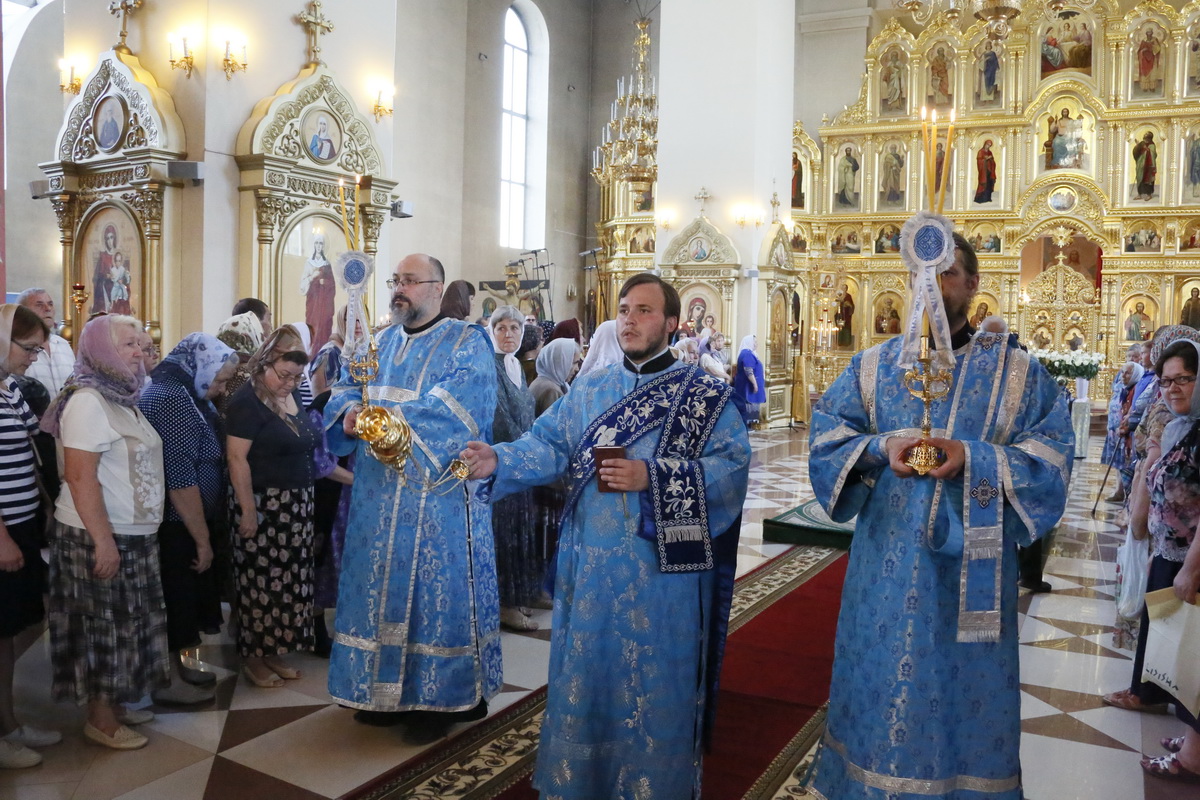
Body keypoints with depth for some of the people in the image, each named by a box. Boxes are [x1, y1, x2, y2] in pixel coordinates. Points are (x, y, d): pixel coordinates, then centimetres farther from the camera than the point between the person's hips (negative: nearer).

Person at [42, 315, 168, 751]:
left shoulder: (122, 398, 11)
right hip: (100, 536, -9)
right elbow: (80, 478, -23)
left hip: (133, 533, 9)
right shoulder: (88, 401, -17)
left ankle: (115, 702, 29)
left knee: (125, 623, 16)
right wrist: (104, 542, -24)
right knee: (104, 625, 2)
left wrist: (123, 538, 18)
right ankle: (100, 718, 15)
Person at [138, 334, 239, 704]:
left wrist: (205, 531, 17)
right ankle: (168, 682, 18)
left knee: (179, 595, 20)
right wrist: (203, 539, -20)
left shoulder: (173, 392, 11)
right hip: (175, 525, -10)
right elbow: (181, 479, -26)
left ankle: (174, 667, 35)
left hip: (177, 522, 10)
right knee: (174, 596, 4)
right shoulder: (173, 398, -22)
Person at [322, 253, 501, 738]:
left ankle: (437, 699, 13)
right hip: (379, 498, 6)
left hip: (437, 500, -6)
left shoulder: (467, 344, -5)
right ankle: (384, 691, 25)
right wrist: (350, 412, -13)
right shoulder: (381, 343, 16)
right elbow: (346, 389, 11)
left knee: (435, 591, 0)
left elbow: (455, 410, -19)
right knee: (383, 588, 11)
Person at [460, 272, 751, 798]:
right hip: (591, 563, 4)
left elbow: (732, 467, -13)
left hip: (663, 570, -3)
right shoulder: (588, 390, 11)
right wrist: (500, 461, -16)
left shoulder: (707, 396, -2)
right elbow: (549, 446, 2)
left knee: (653, 684, 6)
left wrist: (652, 478, -22)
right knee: (585, 675, 13)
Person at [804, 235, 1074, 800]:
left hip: (970, 559, -1)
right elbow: (827, 431, 4)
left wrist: (972, 458, -19)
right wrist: (880, 448, -16)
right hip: (888, 557, 2)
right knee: (882, 672, 10)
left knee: (962, 678, 9)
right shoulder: (874, 365, 5)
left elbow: (1052, 450, -3)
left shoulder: (1015, 370, 1)